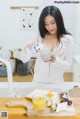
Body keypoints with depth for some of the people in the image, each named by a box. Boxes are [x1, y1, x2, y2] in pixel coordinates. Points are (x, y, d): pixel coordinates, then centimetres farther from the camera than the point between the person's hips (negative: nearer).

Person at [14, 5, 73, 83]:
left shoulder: (68, 39, -7)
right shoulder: (38, 37, -4)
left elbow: (68, 66, -6)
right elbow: (24, 59, -5)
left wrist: (55, 60, -23)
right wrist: (27, 49, -24)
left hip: (57, 82, 0)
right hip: (38, 81, 1)